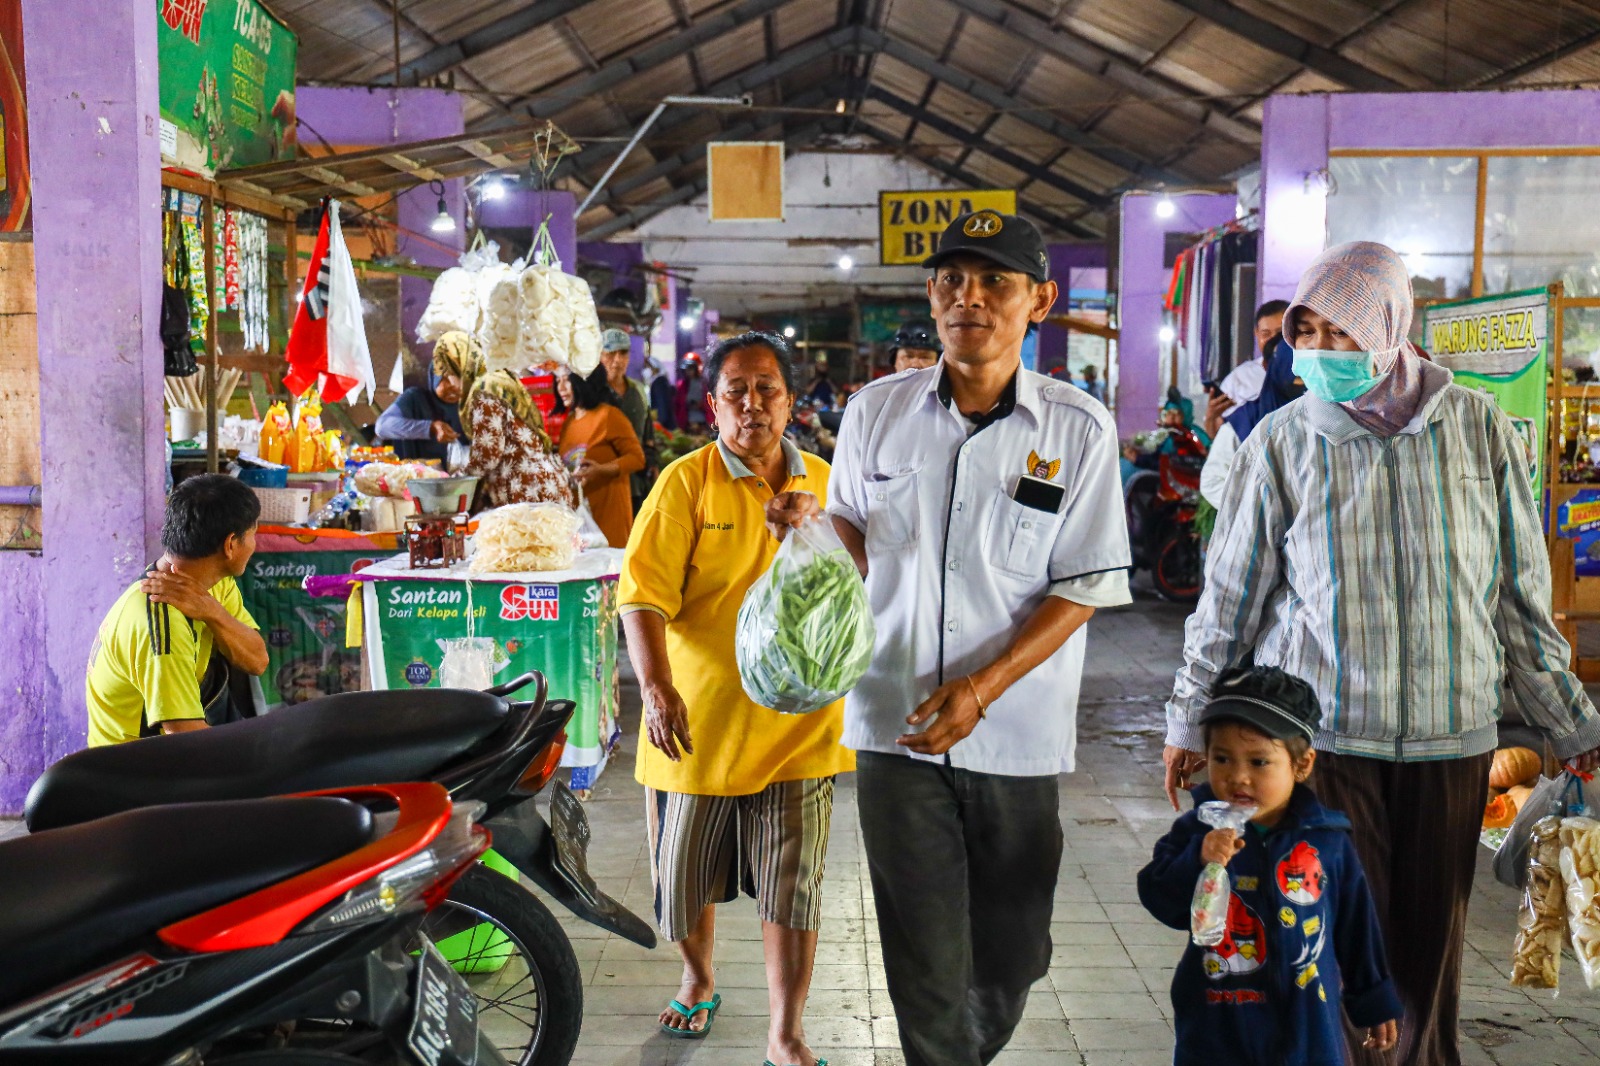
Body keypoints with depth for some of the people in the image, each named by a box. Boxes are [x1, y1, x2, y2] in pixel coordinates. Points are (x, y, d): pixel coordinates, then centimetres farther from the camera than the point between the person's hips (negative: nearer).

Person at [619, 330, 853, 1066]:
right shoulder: (686, 482, -7)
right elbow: (644, 593, -14)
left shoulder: (823, 483, 4)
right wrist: (656, 687, -27)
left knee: (792, 890, 3)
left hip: (798, 725, 2)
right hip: (698, 721, -1)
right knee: (687, 876, 16)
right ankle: (699, 981, 43)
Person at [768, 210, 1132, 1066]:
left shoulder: (1079, 429, -4)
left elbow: (1084, 585, -4)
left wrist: (984, 685, -15)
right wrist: (812, 523, -8)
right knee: (926, 964, 1)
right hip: (895, 723, 1)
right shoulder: (878, 410, 3)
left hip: (1017, 736, 0)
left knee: (1010, 958, 14)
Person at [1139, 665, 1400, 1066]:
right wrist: (1199, 860, -33)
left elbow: (1356, 925, 7)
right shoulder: (1198, 831, -7)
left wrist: (1374, 1002, 14)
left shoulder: (1326, 838, -4)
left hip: (1307, 1027, 1)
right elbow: (1159, 901, -16)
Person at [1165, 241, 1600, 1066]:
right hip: (1321, 728, -1)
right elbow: (1231, 595, 6)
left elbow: (1522, 593, 8)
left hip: (1451, 728, 1)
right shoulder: (1284, 440, 0)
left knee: (1431, 938, 9)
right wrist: (1191, 719, 8)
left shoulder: (1476, 426, 2)